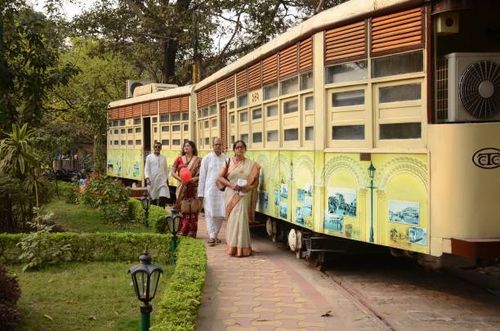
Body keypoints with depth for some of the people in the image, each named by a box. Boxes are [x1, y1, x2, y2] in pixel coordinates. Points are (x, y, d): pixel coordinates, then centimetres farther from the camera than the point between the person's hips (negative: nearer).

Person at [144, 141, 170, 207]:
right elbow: (146, 169, 0)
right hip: (152, 181, -1)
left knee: (163, 198, -14)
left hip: (162, 181, 2)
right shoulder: (149, 157, 4)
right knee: (153, 199, 5)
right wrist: (147, 178, -13)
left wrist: (167, 179, 12)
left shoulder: (163, 158, 12)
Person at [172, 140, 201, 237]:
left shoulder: (198, 160, 4)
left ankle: (192, 231, 0)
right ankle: (183, 230, 4)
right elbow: (173, 172, 7)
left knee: (193, 209, -3)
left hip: (193, 187, -1)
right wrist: (181, 179, -8)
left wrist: (194, 179, -17)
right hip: (182, 187, 2)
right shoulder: (179, 159, 10)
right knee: (183, 208, -1)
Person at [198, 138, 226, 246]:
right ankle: (211, 236, -3)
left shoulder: (226, 159, 4)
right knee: (210, 214, -4)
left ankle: (215, 235, 19)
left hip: (222, 190, 1)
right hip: (209, 191, -1)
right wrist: (200, 193, 1)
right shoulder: (206, 159, 3)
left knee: (220, 214, 5)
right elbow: (202, 176, 4)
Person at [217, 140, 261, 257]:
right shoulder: (228, 162, 8)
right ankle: (232, 247, 7)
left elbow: (256, 181, 4)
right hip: (231, 195, 1)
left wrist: (247, 186, -15)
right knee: (232, 219, 0)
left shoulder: (251, 164, 7)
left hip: (244, 195, -1)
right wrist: (231, 185, -13)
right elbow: (220, 177, 2)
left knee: (241, 219, -9)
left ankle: (242, 248, -3)